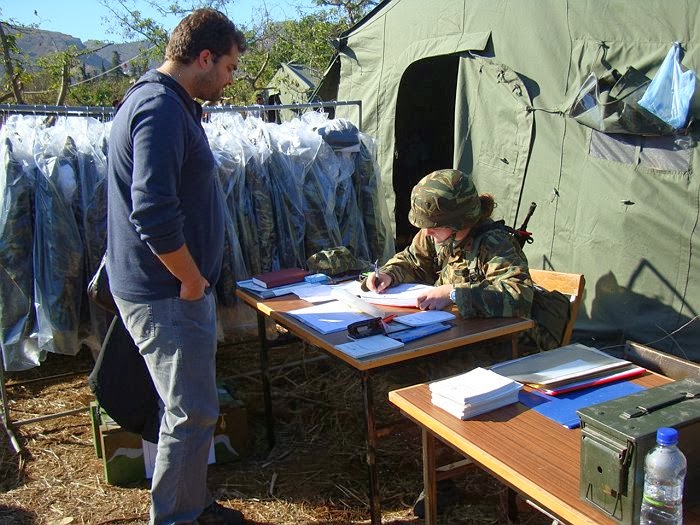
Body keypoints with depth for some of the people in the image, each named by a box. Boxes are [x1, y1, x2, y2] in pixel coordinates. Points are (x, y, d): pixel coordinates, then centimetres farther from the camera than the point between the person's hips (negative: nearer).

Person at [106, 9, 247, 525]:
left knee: (192, 406, 20)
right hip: (166, 295, -11)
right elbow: (153, 214, -31)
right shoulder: (161, 109, -20)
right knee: (192, 413, 1)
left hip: (176, 288, 11)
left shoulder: (163, 102, 14)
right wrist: (193, 279, -17)